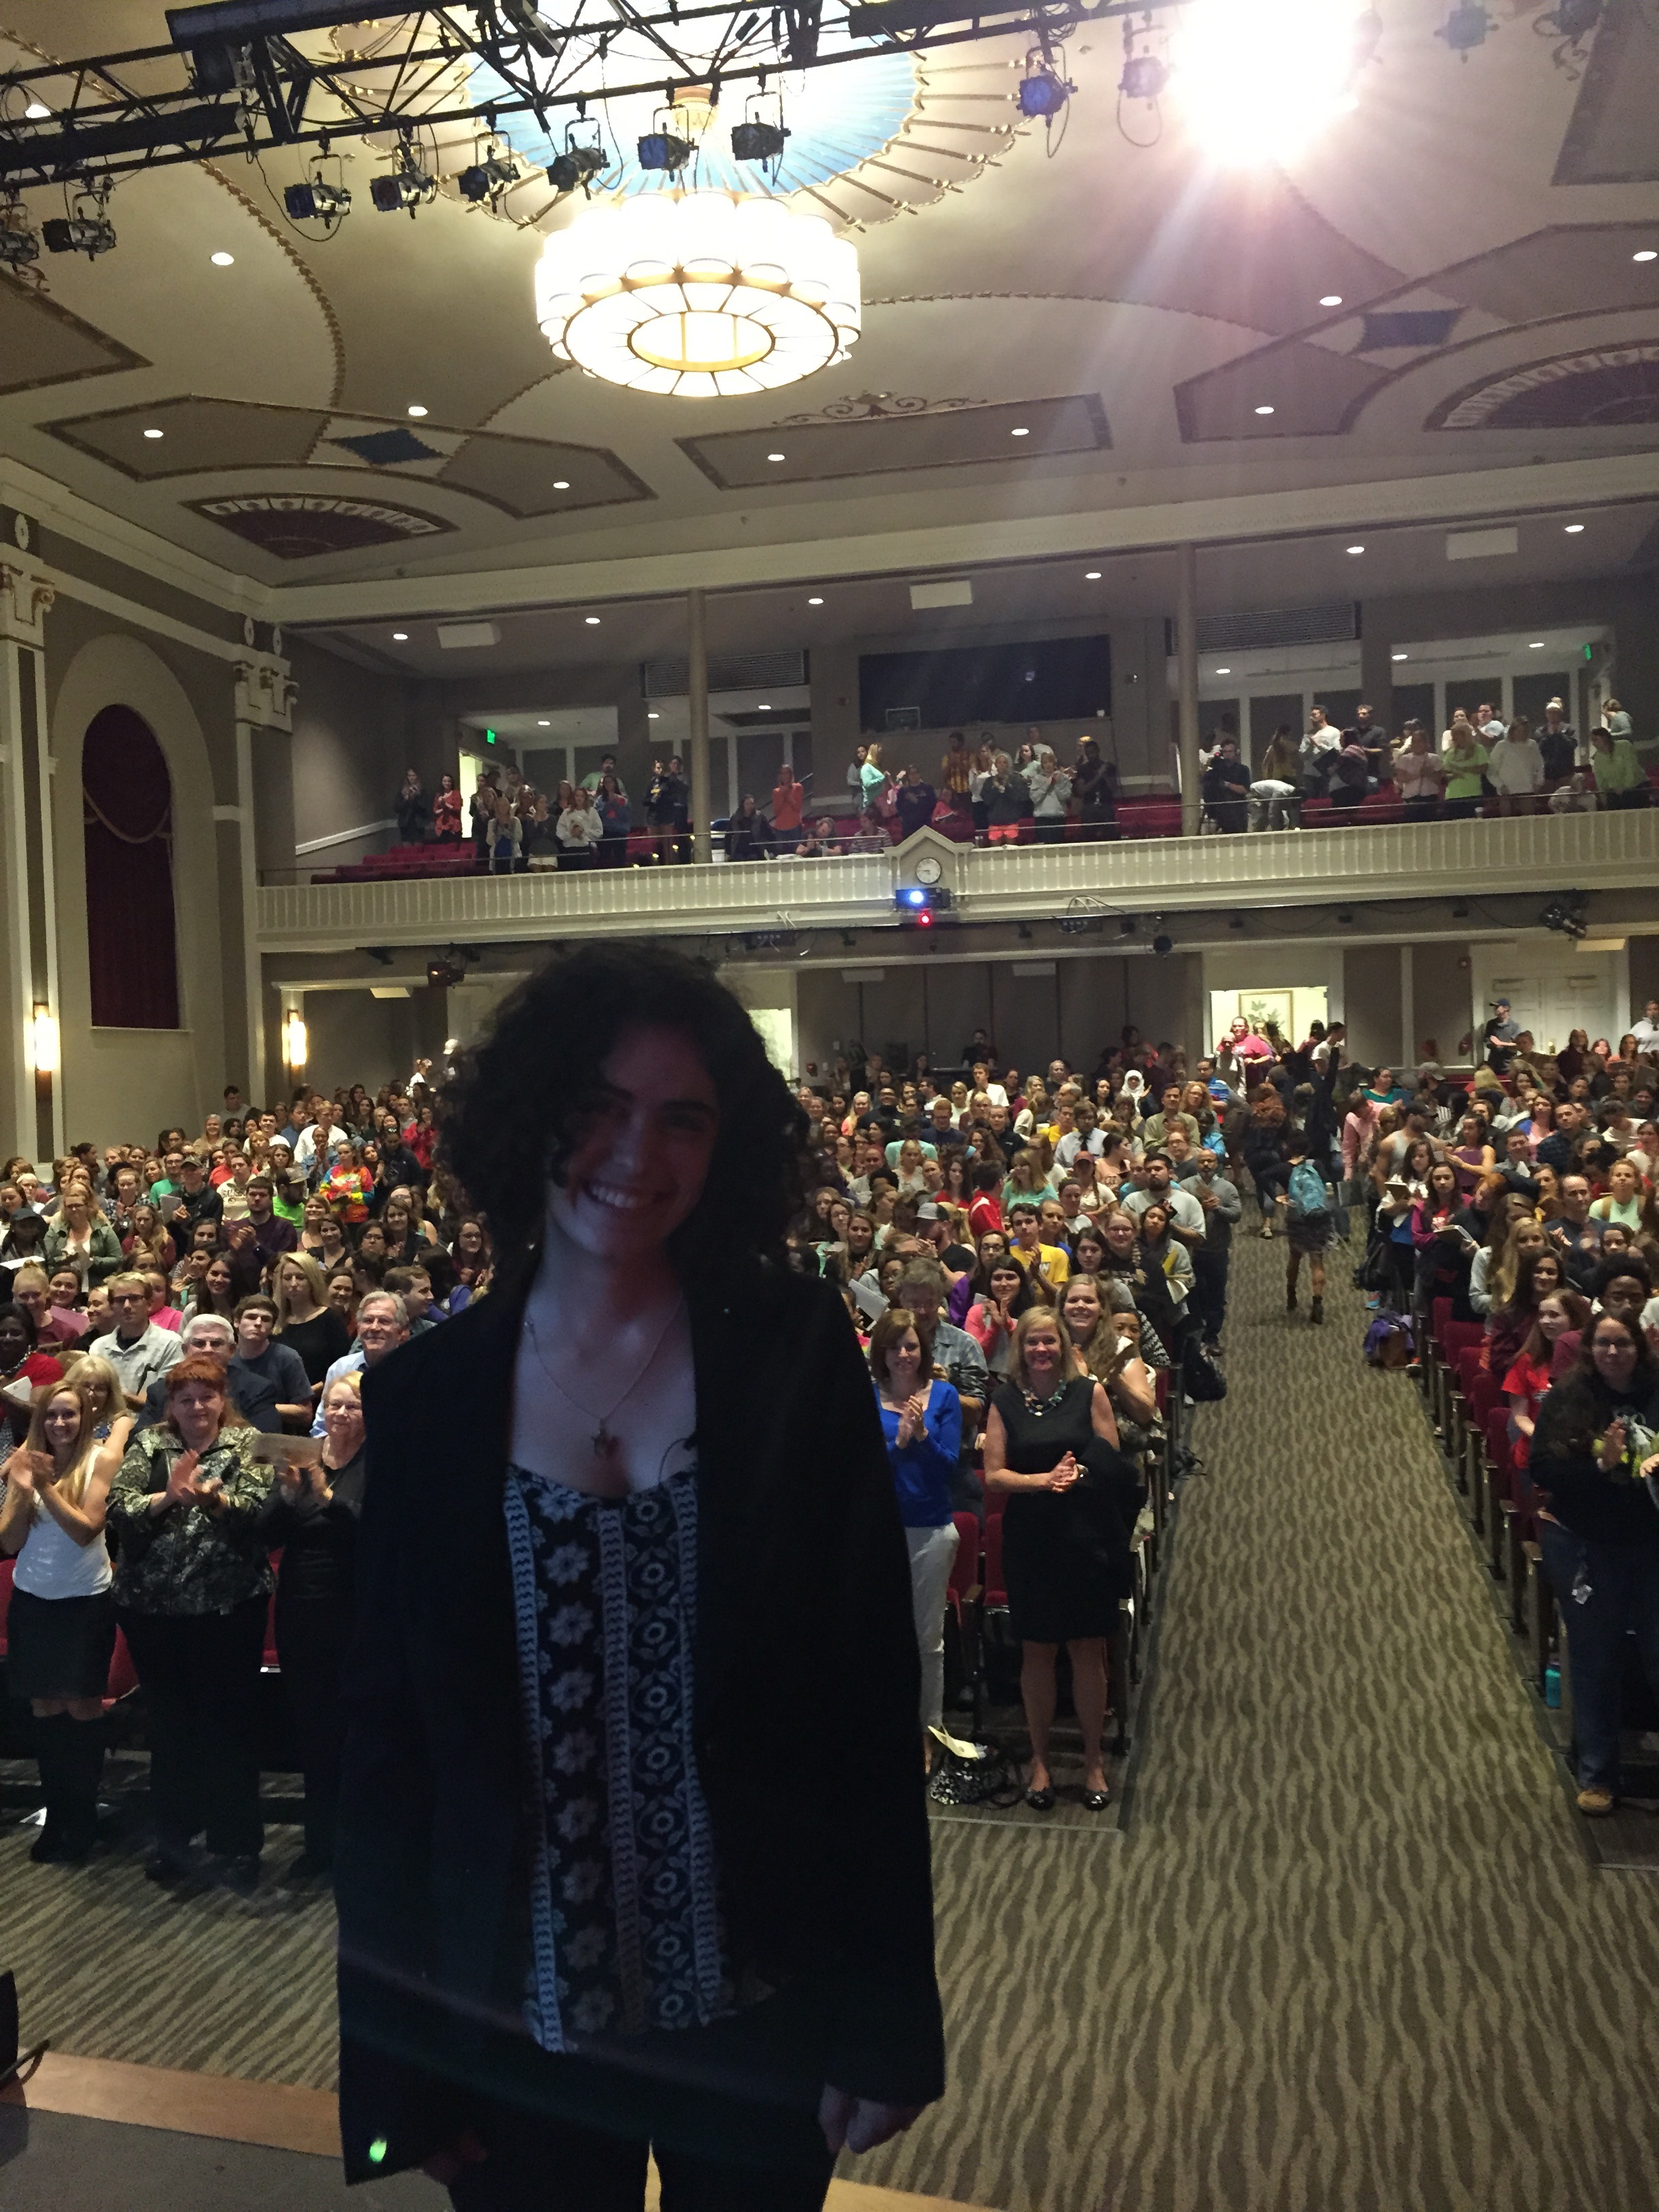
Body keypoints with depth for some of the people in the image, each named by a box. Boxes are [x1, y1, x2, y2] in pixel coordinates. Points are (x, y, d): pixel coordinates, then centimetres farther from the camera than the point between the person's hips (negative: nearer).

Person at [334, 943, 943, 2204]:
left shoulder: (795, 1354, -11)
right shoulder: (426, 1392, -7)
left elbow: (874, 1695, -8)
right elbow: (385, 1728, -2)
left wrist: (887, 2012, -7)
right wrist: (391, 2055, 0)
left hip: (760, 2013, 0)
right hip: (513, 2029, 1)